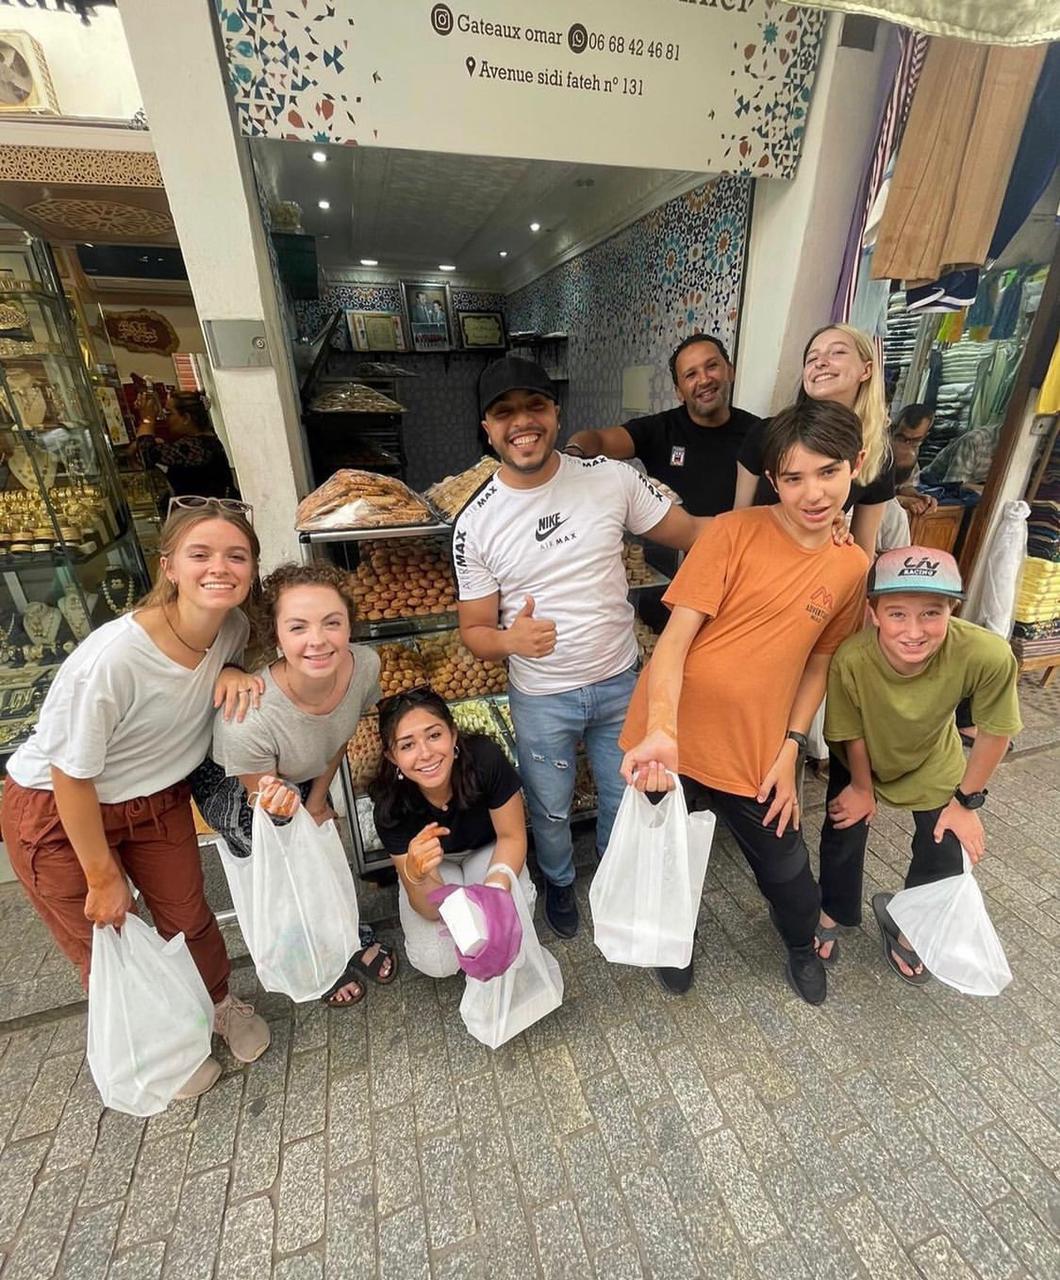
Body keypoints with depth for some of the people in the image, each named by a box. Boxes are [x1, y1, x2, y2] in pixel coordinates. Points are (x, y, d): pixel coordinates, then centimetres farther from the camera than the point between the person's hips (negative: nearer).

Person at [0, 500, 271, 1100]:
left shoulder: (232, 627, -19)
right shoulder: (112, 659, -35)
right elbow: (71, 777, -23)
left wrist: (234, 672, -21)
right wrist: (103, 876, -10)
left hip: (156, 798, 4)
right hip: (56, 813, -4)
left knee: (188, 915, 16)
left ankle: (221, 1000, 47)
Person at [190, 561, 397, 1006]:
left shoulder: (364, 665, -31)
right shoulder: (249, 719, -43)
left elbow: (338, 738, -8)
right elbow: (261, 793, -22)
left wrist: (317, 802, -2)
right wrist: (280, 807, -44)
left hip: (302, 777, 4)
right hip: (229, 785, -3)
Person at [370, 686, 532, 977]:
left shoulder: (485, 759, -37)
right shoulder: (391, 806, -33)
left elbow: (512, 836, -20)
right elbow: (432, 908, -27)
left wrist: (494, 890, -39)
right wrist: (415, 875, -50)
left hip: (486, 850, 0)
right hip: (430, 862, 0)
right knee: (437, 963, -18)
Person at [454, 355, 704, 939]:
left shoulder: (612, 478, -10)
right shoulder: (476, 522, -12)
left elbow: (693, 533, -6)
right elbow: (474, 630, -8)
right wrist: (511, 639, -31)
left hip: (620, 682, 2)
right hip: (541, 698, -1)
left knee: (625, 797, 23)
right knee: (551, 809, 21)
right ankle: (559, 880, 56)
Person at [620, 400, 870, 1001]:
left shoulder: (853, 567, 2)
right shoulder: (735, 532, -13)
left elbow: (818, 664, 10)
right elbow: (674, 638, -17)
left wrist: (789, 752, 3)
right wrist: (660, 732, -30)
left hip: (756, 755, 3)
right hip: (673, 743, -2)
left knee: (787, 867, 21)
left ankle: (804, 945, 58)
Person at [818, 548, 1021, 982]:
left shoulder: (988, 655, -38)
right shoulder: (851, 660, -40)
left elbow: (995, 732, -18)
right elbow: (852, 735, -20)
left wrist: (967, 800, -7)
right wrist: (862, 787, -3)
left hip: (932, 761, 2)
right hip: (861, 758, -1)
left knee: (943, 857, 8)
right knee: (843, 834, 6)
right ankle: (833, 912, 40)